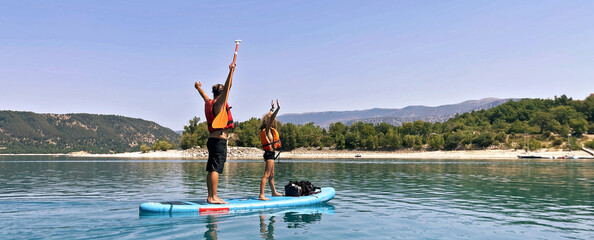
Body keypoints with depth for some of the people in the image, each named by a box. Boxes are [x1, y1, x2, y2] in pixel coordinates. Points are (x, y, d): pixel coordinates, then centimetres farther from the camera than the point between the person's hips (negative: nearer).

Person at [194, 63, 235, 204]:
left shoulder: (209, 102, 15)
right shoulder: (218, 103, -7)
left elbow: (204, 95, 37)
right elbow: (227, 88, -20)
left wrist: (198, 88, 57)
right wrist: (231, 72, -24)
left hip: (212, 139, 9)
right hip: (219, 139, -9)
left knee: (211, 169, 9)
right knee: (216, 169, -11)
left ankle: (210, 196, 14)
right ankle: (213, 197, -12)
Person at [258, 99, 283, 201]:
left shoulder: (268, 130, 13)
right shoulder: (267, 129, -12)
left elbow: (269, 117, 29)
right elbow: (271, 119, -28)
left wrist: (272, 109, 40)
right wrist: (278, 109, -35)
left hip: (270, 154, 10)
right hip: (270, 154, -10)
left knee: (271, 175, 22)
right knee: (266, 175, -14)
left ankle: (274, 192, 36)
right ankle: (261, 195, -17)